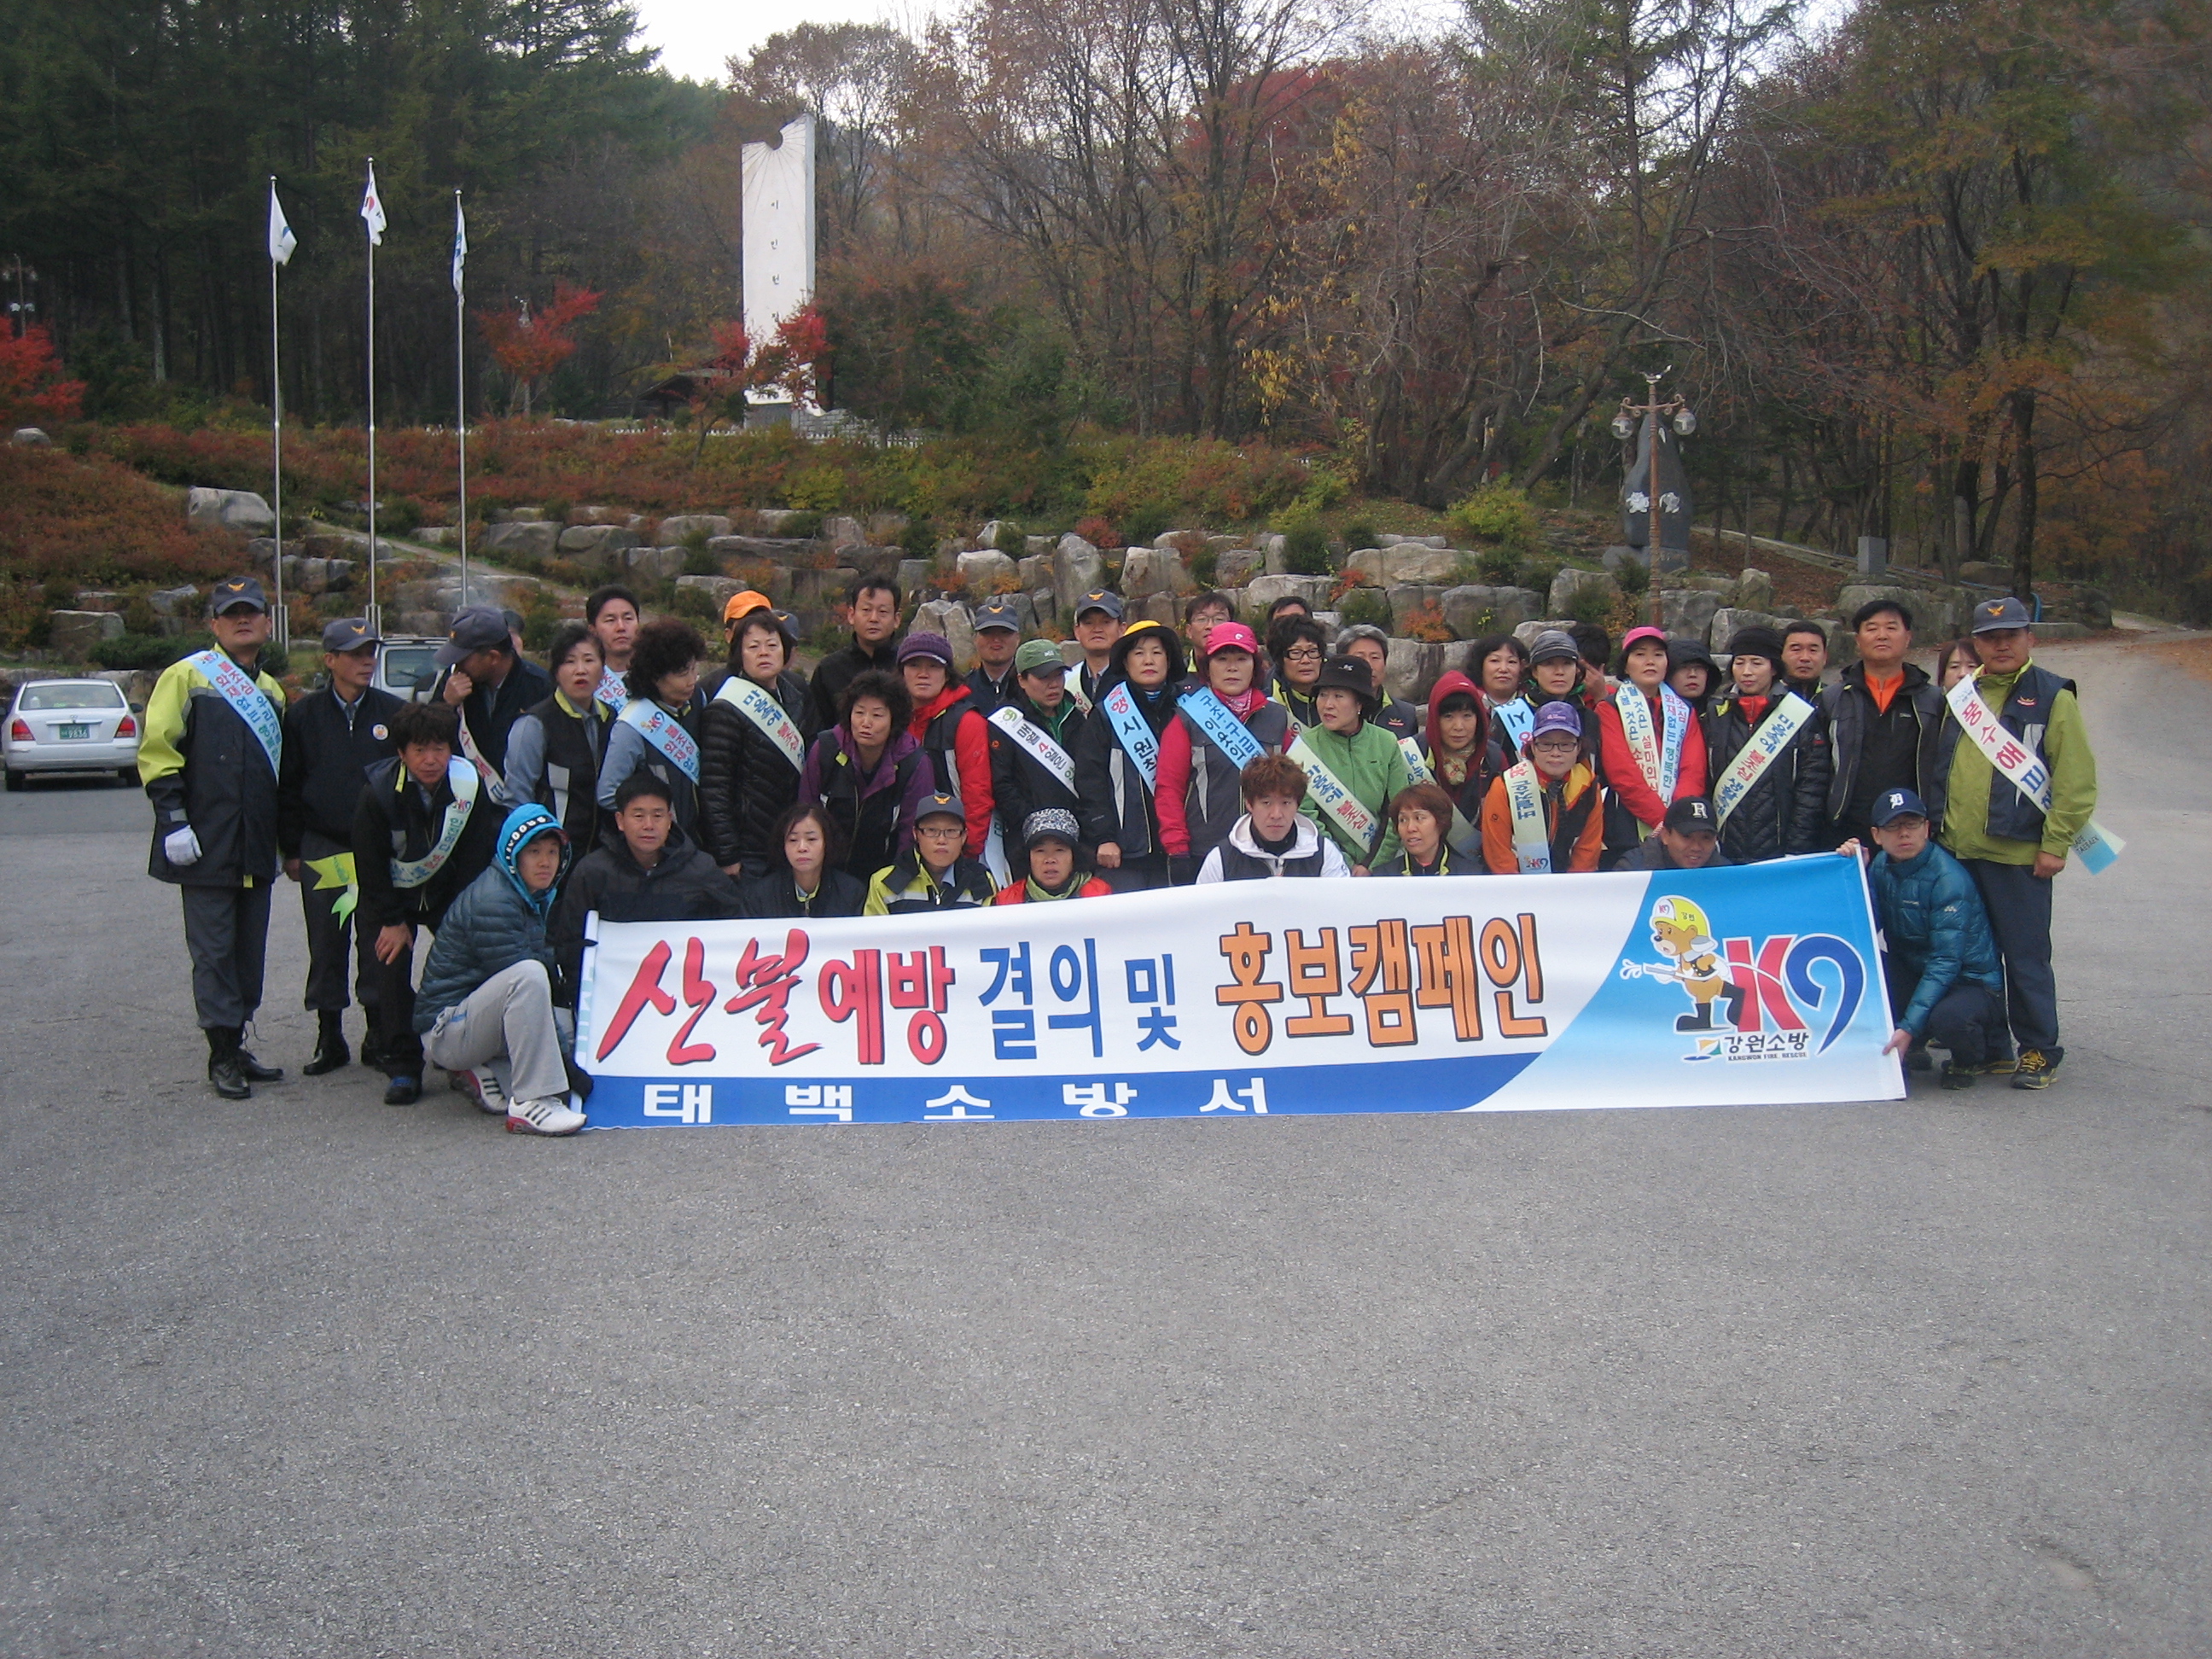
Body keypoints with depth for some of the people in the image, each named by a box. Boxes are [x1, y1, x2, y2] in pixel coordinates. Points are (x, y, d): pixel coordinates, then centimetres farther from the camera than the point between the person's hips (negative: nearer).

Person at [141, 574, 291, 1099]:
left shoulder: (272, 691, 18)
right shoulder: (187, 676, -3)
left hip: (256, 849, 7)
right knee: (214, 951, -3)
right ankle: (224, 1055, 3)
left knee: (250, 951, 9)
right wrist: (174, 819, -16)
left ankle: (235, 1047, 18)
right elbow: (156, 750, -9)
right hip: (207, 847, -6)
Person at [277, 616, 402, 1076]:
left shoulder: (391, 712, 4)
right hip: (322, 850, 0)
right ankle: (330, 1040, 14)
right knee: (326, 947, 5)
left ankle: (378, 1037, 13)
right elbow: (288, 787, 5)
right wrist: (291, 849, 1)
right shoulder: (304, 715, 4)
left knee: (378, 946, 2)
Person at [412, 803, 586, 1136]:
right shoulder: (491, 901, -19)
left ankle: (484, 1072, 4)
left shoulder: (537, 899, 10)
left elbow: (550, 963, 13)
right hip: (447, 1030, -9)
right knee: (528, 974, -34)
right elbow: (522, 979, -22)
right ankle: (532, 1103, -34)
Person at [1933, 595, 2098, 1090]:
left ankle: (2038, 1051, 11)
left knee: (2026, 956, 0)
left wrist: (2056, 844, -13)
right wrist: (1936, 824, 12)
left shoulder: (2052, 697, -3)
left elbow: (2076, 780, -8)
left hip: (2019, 854, -5)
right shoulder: (1962, 695, 13)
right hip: (1959, 851, 6)